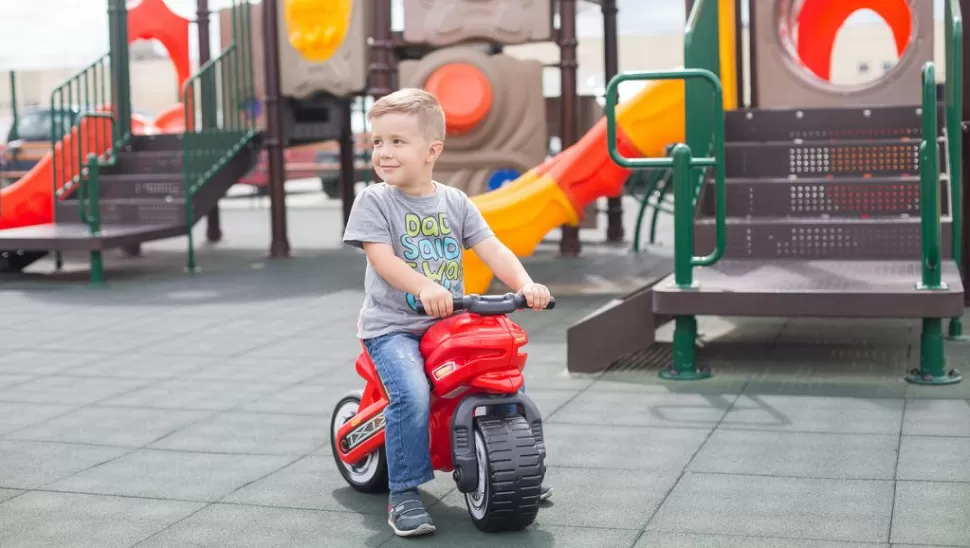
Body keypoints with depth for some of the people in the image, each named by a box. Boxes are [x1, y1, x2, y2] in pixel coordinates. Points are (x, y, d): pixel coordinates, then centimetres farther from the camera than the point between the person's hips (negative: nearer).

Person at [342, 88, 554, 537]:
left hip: (451, 324, 4)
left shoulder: (455, 202, 6)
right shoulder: (374, 201, -4)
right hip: (392, 326, -4)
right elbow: (383, 259, -17)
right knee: (412, 394, -29)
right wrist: (425, 288, -36)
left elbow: (492, 250, -2)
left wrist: (525, 284, -21)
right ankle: (403, 495, -14)